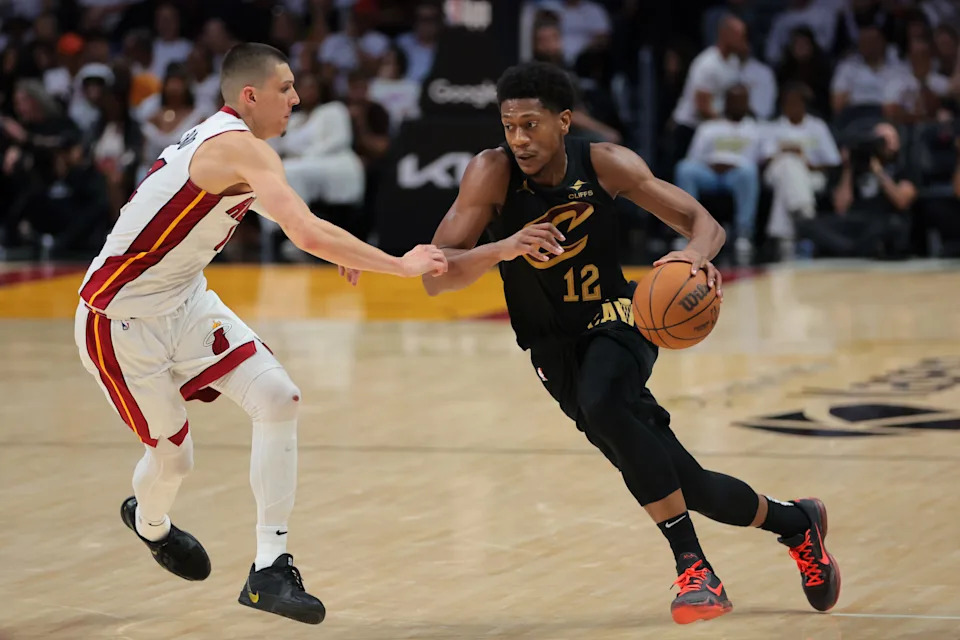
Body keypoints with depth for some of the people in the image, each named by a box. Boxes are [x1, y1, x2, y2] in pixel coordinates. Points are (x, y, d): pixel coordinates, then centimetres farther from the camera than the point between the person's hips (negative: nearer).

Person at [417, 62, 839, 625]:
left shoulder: (604, 164, -13)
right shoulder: (493, 174, -15)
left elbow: (704, 222, -7)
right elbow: (435, 276, -21)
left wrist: (698, 253, -32)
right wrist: (503, 248, -39)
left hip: (616, 322, -2)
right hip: (556, 347, 2)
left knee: (602, 404, -37)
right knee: (680, 485, 1)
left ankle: (694, 567, -31)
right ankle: (795, 523, 28)